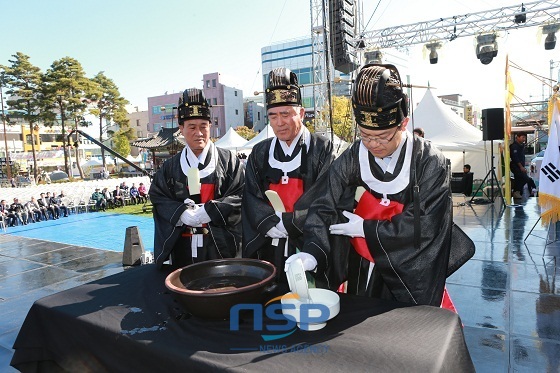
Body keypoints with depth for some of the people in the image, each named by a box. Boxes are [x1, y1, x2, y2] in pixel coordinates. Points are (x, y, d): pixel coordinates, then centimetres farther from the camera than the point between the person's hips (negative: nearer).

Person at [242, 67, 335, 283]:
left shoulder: (321, 149, -2)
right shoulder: (260, 153, 9)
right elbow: (251, 200, 4)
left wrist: (285, 223, -15)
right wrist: (270, 225, -13)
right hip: (270, 249, 3)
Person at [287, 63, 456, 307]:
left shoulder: (430, 163, -12)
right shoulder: (352, 159, -6)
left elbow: (424, 224, -17)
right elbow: (324, 208, -10)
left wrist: (366, 229, -14)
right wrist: (312, 252, -27)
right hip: (361, 275, 3)